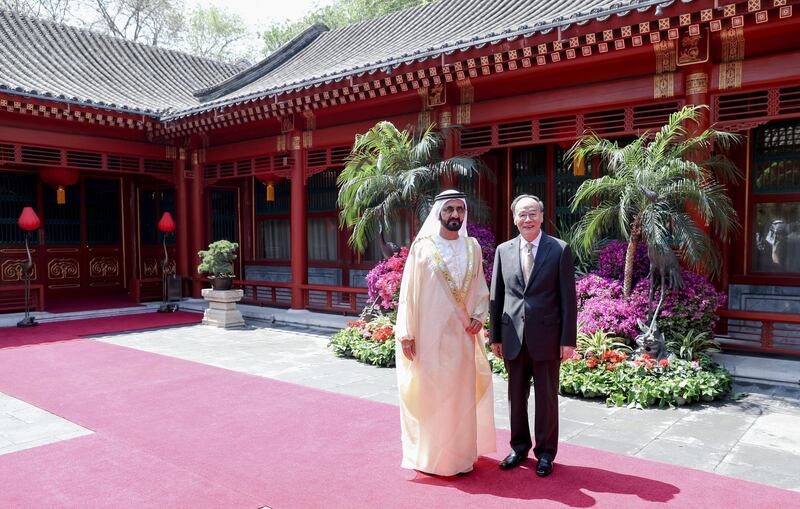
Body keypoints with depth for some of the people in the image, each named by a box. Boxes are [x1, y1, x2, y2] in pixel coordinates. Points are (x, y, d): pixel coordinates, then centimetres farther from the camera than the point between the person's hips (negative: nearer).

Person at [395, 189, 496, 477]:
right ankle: (428, 455, 19)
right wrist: (406, 333, -8)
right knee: (430, 393, 4)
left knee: (462, 394, 11)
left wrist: (479, 316, -3)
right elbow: (409, 292, -4)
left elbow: (481, 288, 14)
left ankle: (461, 453, 26)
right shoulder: (422, 247, -4)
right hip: (430, 333, -3)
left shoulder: (472, 247, 7)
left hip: (462, 333, 4)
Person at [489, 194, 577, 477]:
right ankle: (519, 447, 31)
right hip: (513, 338, 3)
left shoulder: (560, 250, -2)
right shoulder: (503, 251, 6)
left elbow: (568, 297, -4)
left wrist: (568, 339, -7)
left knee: (546, 398, 9)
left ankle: (545, 453, 24)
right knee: (516, 396, 14)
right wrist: (495, 336, 6)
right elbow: (496, 297, 8)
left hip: (546, 337, -3)